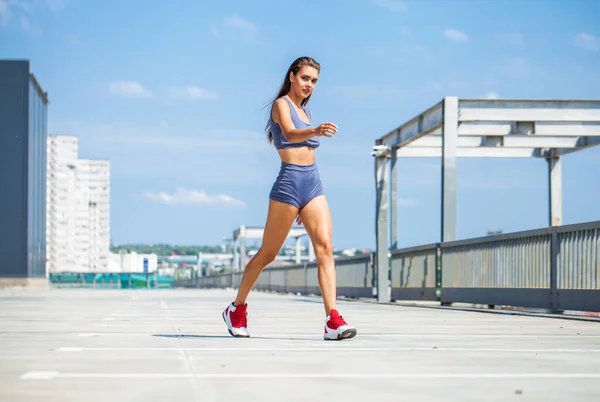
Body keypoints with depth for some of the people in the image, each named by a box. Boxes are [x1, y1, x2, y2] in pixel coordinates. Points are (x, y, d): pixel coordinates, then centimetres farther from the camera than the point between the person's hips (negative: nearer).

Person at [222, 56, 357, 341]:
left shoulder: (306, 111, 19)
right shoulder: (281, 104, -5)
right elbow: (289, 133, -26)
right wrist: (315, 131, -48)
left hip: (313, 183, 7)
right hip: (289, 182, -7)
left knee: (325, 247, -11)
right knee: (267, 254, 4)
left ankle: (332, 320, -19)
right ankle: (237, 308, 24)